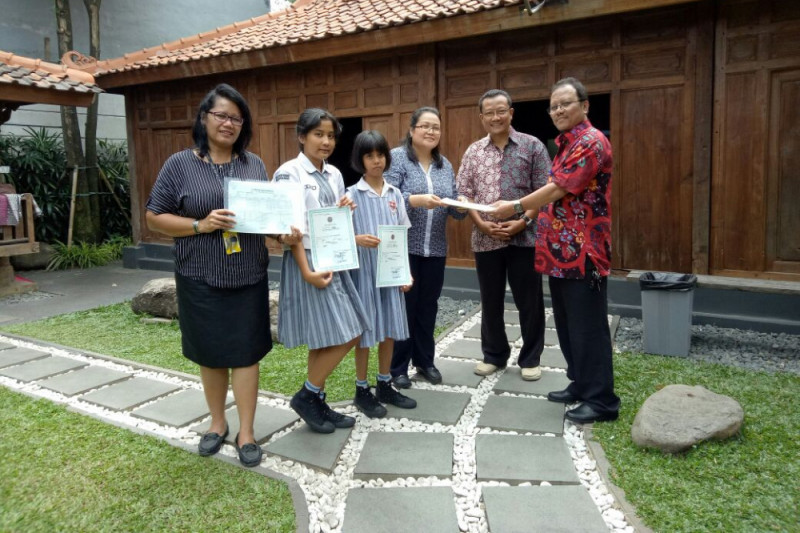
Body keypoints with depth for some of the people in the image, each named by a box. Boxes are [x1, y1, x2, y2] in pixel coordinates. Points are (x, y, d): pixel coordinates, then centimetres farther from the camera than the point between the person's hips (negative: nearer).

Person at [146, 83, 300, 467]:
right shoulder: (180, 164, -2)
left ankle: (246, 432, 17)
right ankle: (217, 423, 32)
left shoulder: (254, 165, 6)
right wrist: (201, 225, -17)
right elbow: (155, 217, -2)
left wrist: (286, 232, -11)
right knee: (210, 353, 13)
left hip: (248, 277, 1)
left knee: (246, 352, 4)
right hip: (200, 279, -1)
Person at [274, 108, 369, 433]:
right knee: (339, 337, -7)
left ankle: (316, 401, 24)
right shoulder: (289, 173, -9)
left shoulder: (334, 174, 12)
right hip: (307, 261, -7)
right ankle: (306, 396, 11)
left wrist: (345, 211, -3)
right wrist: (307, 271, -20)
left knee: (327, 340, 10)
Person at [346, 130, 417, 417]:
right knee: (366, 331, 3)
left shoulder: (395, 194, 7)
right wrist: (358, 239, -27)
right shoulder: (352, 194, -5)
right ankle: (362, 390, 18)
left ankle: (385, 385, 26)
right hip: (364, 271, -4)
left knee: (390, 328, 11)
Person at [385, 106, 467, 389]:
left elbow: (453, 208, 13)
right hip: (403, 247, -5)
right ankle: (397, 367, 16)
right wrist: (417, 200, -29)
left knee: (428, 306, 12)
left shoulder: (445, 165, 13)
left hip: (435, 249, 5)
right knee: (403, 307, 3)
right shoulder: (397, 157, -5)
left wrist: (461, 206, -10)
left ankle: (425, 361, 27)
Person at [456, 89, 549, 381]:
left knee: (529, 301, 5)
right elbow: (464, 193, 5)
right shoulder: (473, 151, 8)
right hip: (485, 239, 3)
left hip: (524, 236, -2)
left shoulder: (532, 146, 1)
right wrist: (482, 224, -9)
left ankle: (530, 359, 21)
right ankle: (494, 355, 28)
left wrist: (523, 222, -15)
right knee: (490, 301, 12)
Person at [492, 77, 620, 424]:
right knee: (568, 325, 16)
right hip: (561, 253, 10)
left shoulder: (591, 142, -13)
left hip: (583, 253, -10)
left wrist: (515, 206, -7)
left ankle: (602, 400, 8)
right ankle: (581, 384, 28)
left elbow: (557, 190, -18)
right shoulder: (566, 144, 18)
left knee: (588, 328, -3)